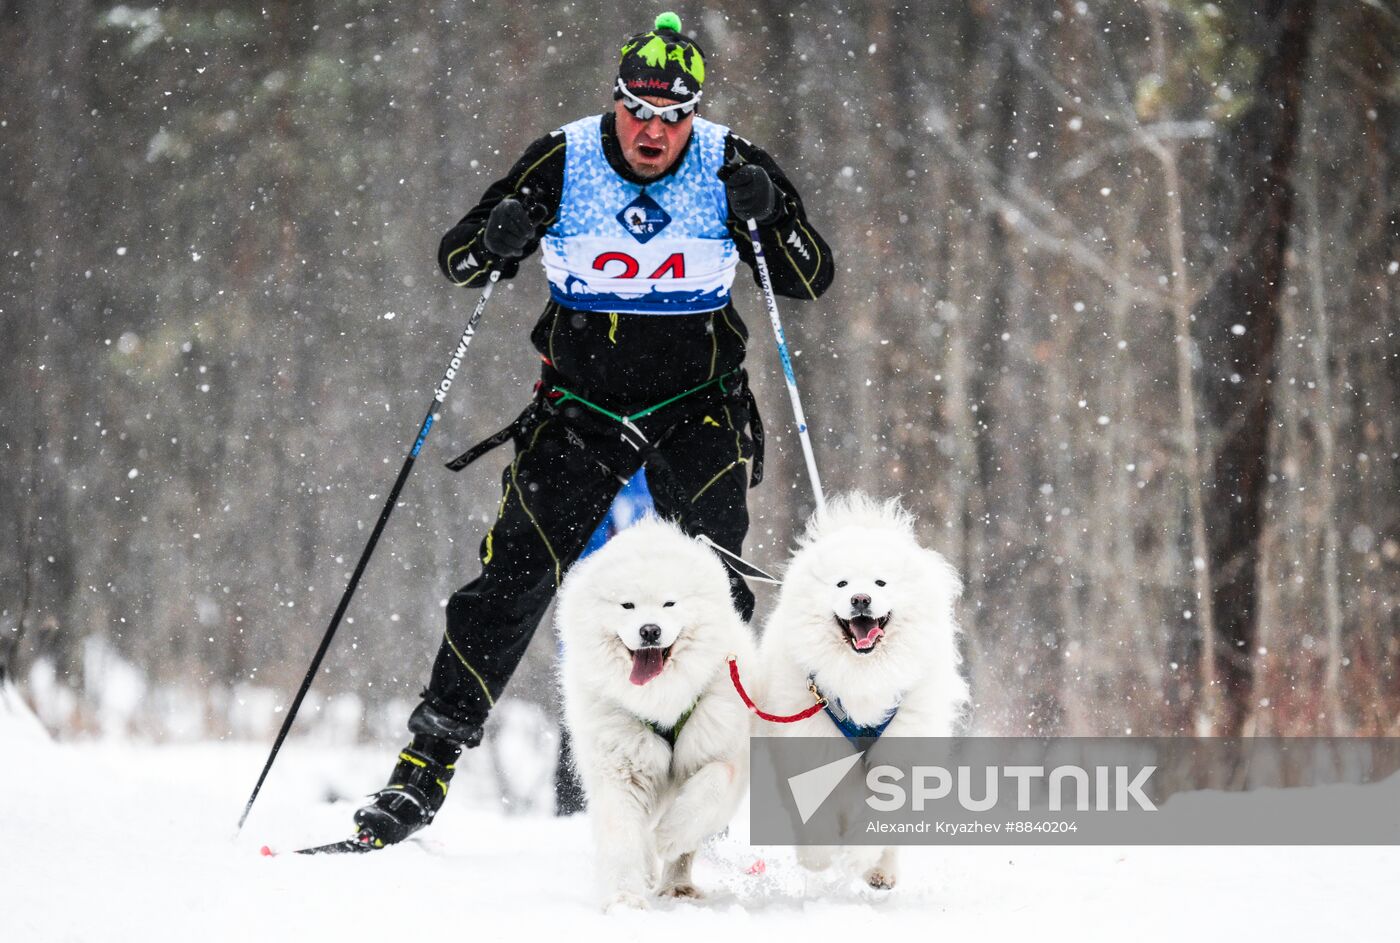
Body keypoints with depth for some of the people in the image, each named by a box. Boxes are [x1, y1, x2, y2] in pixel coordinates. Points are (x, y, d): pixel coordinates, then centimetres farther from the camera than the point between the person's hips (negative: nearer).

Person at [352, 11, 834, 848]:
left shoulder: (730, 169, -8)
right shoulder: (562, 164, -8)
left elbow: (813, 279, -5)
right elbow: (457, 261, -2)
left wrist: (768, 218, -24)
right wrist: (498, 241, -25)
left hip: (698, 408, 0)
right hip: (582, 403, 0)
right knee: (515, 577, -8)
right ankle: (428, 763, -3)